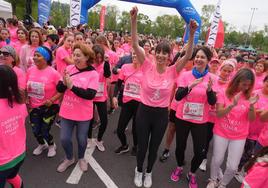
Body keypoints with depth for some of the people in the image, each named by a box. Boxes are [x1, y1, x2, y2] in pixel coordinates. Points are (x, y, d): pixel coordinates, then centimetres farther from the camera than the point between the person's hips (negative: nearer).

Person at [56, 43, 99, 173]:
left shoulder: (93, 74, -13)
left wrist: (72, 86, -24)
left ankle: (81, 158, 44)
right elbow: (59, 89, -1)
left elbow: (90, 95, -23)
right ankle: (69, 159, 41)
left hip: (83, 114, -3)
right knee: (64, 139, 12)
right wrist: (64, 82, -22)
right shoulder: (69, 68, -3)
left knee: (81, 139, 15)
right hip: (67, 111, 3)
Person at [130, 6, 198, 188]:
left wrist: (192, 33, -30)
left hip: (161, 114, 1)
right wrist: (134, 20, -28)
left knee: (154, 147, 19)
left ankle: (148, 172, 46)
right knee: (142, 145, 15)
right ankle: (139, 171, 45)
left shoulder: (172, 71, -8)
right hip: (144, 111, -1)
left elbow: (188, 56, -18)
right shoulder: (148, 66, -11)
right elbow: (135, 45, -19)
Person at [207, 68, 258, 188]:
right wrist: (233, 104, -32)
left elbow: (251, 119, -6)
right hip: (221, 133, -1)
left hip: (239, 137, 2)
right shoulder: (224, 93, -10)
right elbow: (219, 114, -17)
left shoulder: (248, 97, -3)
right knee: (217, 160, 11)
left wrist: (251, 106, -24)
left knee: (233, 167, 2)